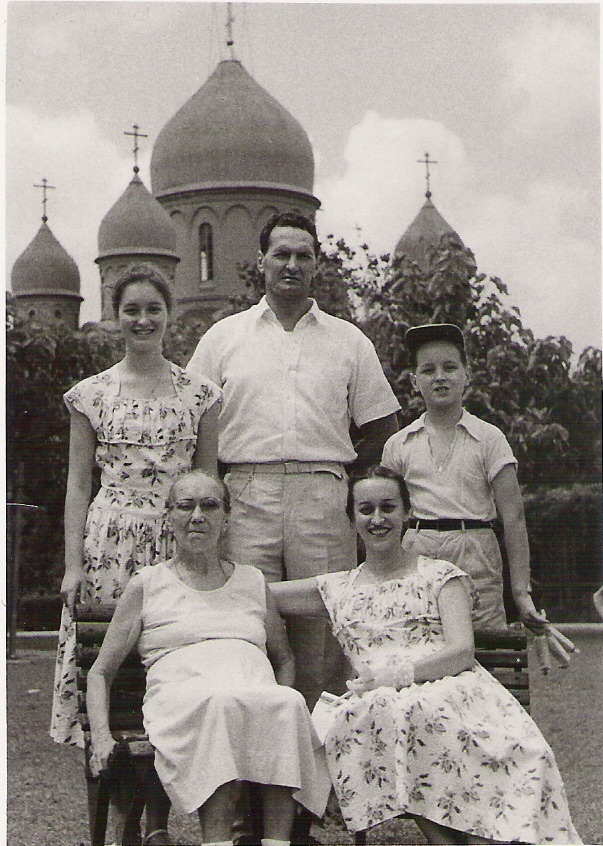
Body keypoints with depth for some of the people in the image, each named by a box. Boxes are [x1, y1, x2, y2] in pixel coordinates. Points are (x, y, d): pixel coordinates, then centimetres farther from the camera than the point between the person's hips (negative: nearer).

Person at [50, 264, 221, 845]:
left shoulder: (199, 394, 9)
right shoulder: (91, 394, 8)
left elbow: (208, 481, 10)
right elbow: (78, 484, 6)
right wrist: (73, 563, -3)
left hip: (179, 542, 0)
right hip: (109, 540, 0)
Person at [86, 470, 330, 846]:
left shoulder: (252, 580, 25)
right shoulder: (148, 585, 17)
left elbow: (285, 659, 31)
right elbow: (101, 671, 16)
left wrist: (279, 707, 7)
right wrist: (101, 736, -2)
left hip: (262, 699, 3)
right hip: (182, 699, -3)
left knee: (290, 703, -34)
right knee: (220, 700, -38)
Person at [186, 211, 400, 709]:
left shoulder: (349, 341, 16)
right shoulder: (224, 337, 15)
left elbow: (383, 432, 16)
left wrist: (343, 474, 5)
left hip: (323, 499, 0)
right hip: (246, 497, 0)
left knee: (321, 633, -4)